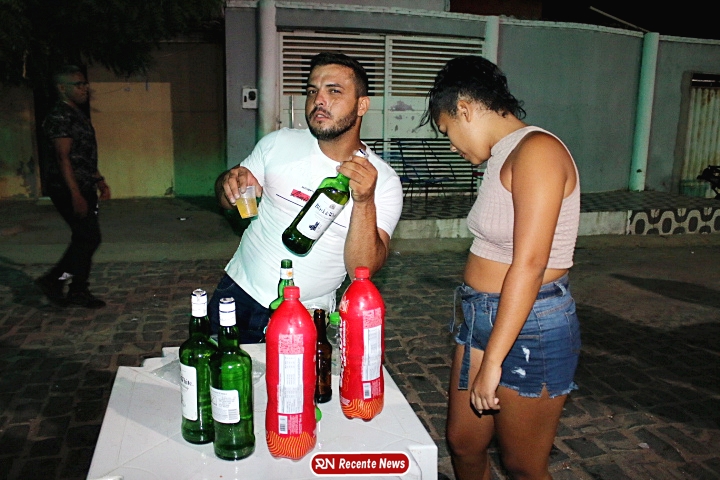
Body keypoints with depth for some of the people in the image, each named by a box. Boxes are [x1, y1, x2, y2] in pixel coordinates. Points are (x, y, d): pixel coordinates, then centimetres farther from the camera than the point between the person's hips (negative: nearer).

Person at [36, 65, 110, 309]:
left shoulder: (77, 115, 17)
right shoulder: (59, 117, -14)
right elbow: (63, 158, -21)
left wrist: (99, 180, 19)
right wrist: (76, 195, -25)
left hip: (84, 188, 10)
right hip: (68, 189, -10)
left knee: (84, 239, 11)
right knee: (89, 238, -7)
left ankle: (78, 291, 19)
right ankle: (53, 280, 7)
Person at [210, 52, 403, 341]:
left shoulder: (384, 181, -13)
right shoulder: (278, 143, -5)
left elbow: (362, 270, -19)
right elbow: (227, 202, 6)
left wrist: (364, 202, -35)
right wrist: (231, 184, -18)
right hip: (239, 290, 3)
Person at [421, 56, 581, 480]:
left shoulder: (536, 151, -18)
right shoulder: (504, 155, 10)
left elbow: (529, 266, -24)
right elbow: (500, 253, 9)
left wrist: (491, 362, -22)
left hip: (530, 329, -8)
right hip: (483, 317, 9)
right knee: (463, 445, 20)